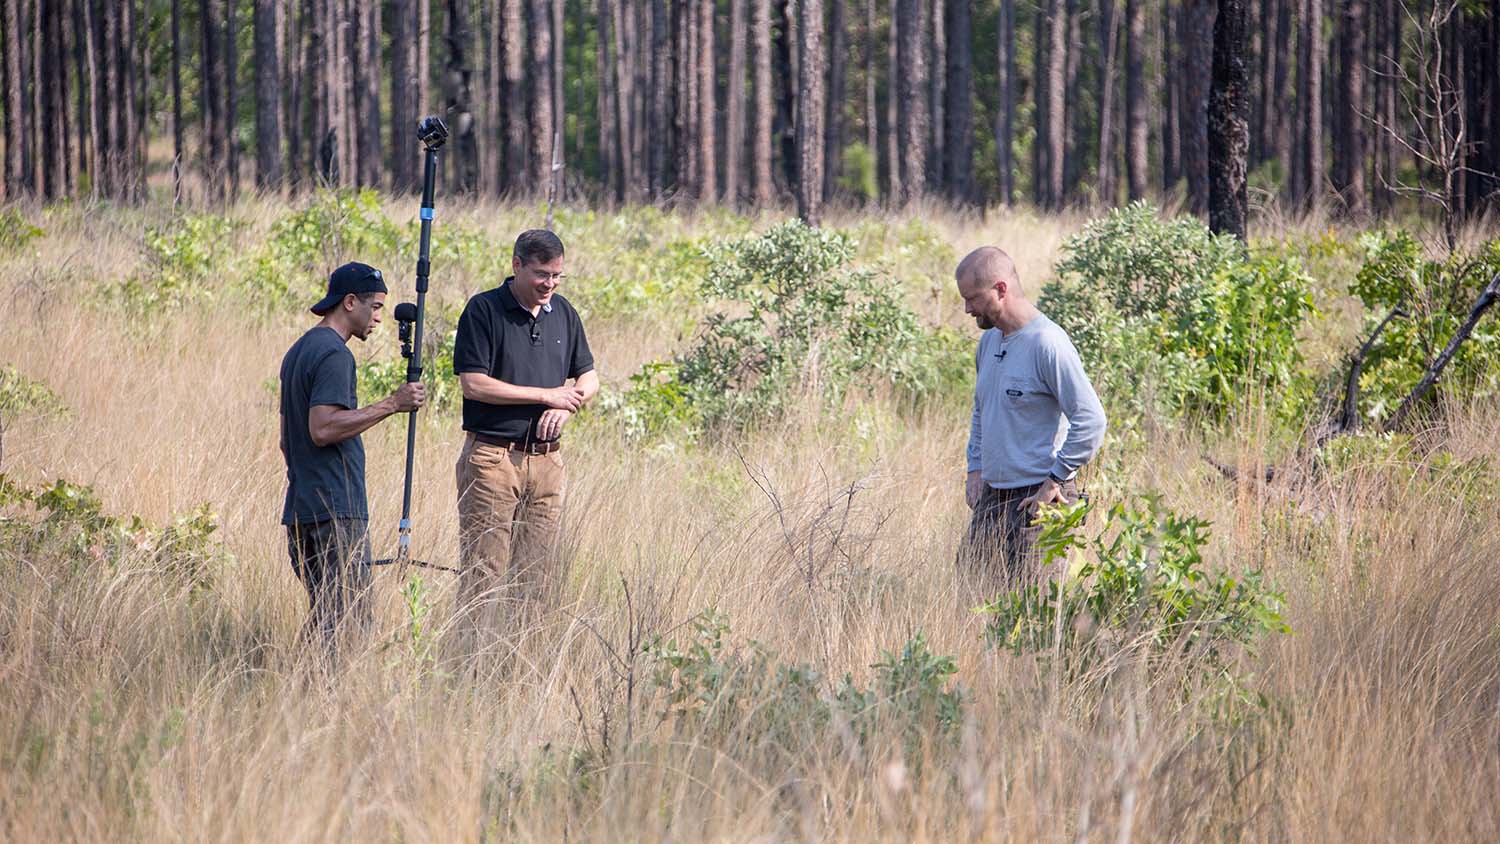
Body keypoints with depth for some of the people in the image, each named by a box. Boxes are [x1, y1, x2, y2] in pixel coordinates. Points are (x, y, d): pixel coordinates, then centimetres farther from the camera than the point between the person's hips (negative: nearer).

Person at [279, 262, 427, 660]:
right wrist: (391, 404, -19)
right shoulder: (334, 354, -12)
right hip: (337, 510, -10)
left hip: (300, 508, 10)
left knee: (321, 618, 11)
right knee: (348, 615, -9)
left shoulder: (297, 352, 19)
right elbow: (322, 428, -22)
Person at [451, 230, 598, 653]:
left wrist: (568, 406, -4)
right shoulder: (483, 310, -6)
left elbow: (588, 378, 19)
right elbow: (474, 383, -13)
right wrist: (546, 396, -11)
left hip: (546, 457, 6)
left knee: (540, 573, 5)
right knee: (484, 572, -6)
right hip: (492, 456, -6)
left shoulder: (563, 313, 12)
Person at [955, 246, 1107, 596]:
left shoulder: (1047, 344, -15)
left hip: (1037, 497, -9)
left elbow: (1090, 420, -19)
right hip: (993, 493, 9)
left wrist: (1055, 480, -16)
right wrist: (975, 469, 17)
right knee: (972, 569, 8)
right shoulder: (989, 340, 12)